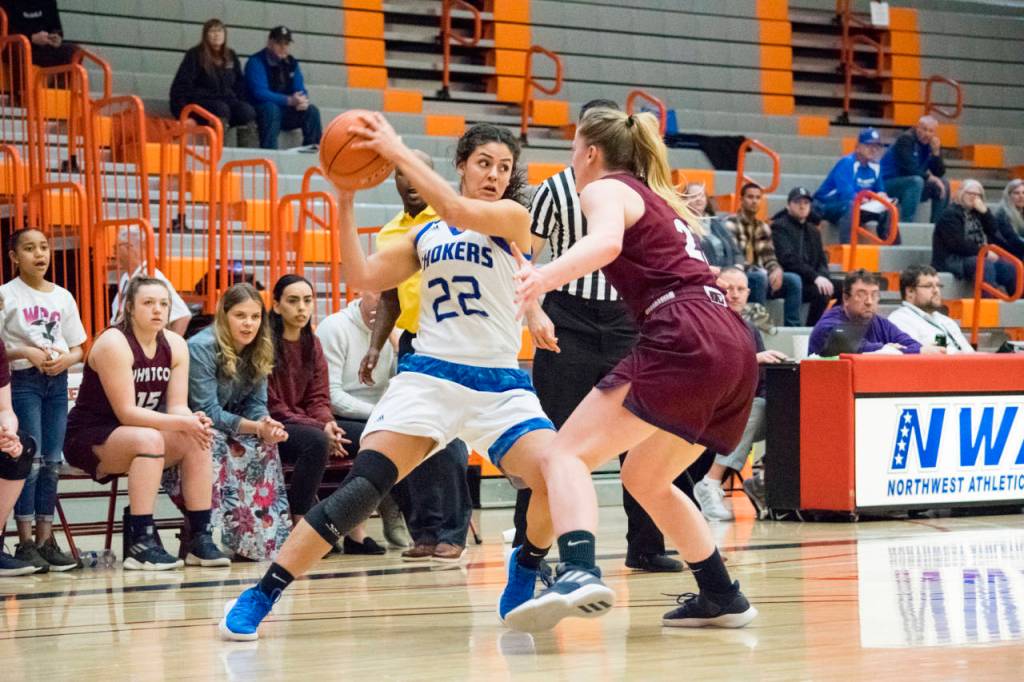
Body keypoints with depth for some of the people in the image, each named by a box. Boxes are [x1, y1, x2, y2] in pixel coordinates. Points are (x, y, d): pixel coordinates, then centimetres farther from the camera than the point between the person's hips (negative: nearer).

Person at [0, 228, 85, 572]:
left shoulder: (62, 296, 12)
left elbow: (78, 349, 15)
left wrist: (66, 359, -6)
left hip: (57, 380, 5)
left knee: (52, 461, 3)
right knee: (30, 458, -12)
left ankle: (45, 539, 8)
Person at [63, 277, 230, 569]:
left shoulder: (175, 345, 1)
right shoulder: (114, 344, -20)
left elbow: (177, 406, -4)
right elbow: (126, 413, -25)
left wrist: (193, 419, -28)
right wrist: (182, 423, -31)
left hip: (134, 436, 7)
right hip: (87, 439, -7)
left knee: (197, 439, -16)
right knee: (149, 439, -34)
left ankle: (200, 539, -13)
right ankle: (141, 544, -35)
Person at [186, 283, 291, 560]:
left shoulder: (258, 352, 4)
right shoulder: (201, 348, -20)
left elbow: (256, 404, 2)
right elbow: (207, 412, -22)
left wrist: (267, 426, -23)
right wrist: (256, 427, -30)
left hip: (228, 428, 6)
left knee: (264, 444, -20)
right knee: (213, 442, -36)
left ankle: (268, 535, -18)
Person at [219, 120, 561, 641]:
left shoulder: (514, 218, 3)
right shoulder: (425, 236, 15)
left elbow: (457, 210, -16)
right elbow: (363, 278, 7)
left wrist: (397, 152, -15)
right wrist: (345, 202, 1)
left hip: (500, 387, -1)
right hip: (429, 377, 1)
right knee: (362, 489, -17)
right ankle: (260, 597, -14)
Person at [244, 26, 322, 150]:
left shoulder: (292, 63, 9)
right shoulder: (255, 62, -11)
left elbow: (300, 90, 8)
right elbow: (259, 93, -22)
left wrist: (303, 100, -19)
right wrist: (289, 100, -31)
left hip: (285, 114, 6)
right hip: (262, 111, -6)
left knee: (312, 110, -15)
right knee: (271, 108, -36)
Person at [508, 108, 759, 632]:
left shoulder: (606, 189, 6)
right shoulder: (659, 199, 31)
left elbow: (607, 242, -17)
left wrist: (546, 277, -35)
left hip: (684, 340, -8)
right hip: (733, 345, 8)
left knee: (568, 454, -14)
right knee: (645, 479, 25)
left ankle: (579, 572, -39)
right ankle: (722, 599, 25)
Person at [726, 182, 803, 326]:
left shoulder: (763, 227, 16)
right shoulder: (732, 225, -6)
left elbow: (769, 257, 10)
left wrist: (777, 270, -13)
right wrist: (759, 271, -25)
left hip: (760, 276, 6)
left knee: (793, 279, -14)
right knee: (760, 277, -36)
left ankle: (793, 328, -17)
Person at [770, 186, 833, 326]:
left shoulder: (813, 231, 20)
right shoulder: (779, 227, -5)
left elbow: (822, 260, 15)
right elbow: (788, 259, -18)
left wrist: (822, 276, -10)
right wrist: (815, 277, -27)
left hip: (810, 281, 8)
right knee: (821, 292, -30)